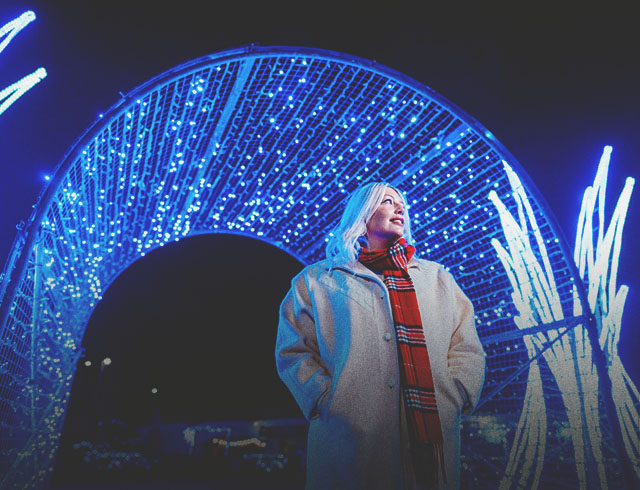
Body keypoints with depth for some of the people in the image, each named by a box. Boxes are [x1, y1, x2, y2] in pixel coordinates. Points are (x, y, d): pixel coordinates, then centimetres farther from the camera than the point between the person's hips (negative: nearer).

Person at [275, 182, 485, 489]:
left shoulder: (436, 277, 17)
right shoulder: (318, 280, 7)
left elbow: (466, 349, 11)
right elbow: (294, 351, 1)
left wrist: (453, 400, -4)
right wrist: (329, 403, -12)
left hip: (434, 439, 3)